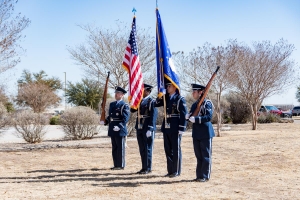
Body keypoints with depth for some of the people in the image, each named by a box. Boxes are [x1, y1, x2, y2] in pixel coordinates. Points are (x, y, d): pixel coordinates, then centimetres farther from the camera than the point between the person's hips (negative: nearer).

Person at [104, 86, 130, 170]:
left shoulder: (124, 105, -8)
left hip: (120, 130, -8)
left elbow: (126, 118, -16)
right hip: (112, 130, 8)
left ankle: (121, 165, 6)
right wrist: (105, 121, 5)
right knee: (114, 148, 12)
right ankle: (116, 165, 20)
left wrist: (119, 126, -26)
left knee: (120, 148, -1)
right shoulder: (112, 104, 16)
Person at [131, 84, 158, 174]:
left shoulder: (152, 102, -6)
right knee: (142, 149, 10)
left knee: (147, 149, -2)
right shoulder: (140, 101, 16)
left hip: (148, 129, -7)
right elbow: (132, 110, 10)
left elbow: (153, 116, -12)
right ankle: (144, 167, 17)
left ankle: (148, 168, 5)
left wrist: (150, 129, -19)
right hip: (140, 128, 7)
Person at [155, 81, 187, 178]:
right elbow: (156, 104, 11)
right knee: (168, 150, 11)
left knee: (176, 150, 1)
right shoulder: (166, 98, 12)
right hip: (166, 127, 7)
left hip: (175, 128, -7)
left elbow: (183, 114, -11)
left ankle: (176, 171, 8)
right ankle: (170, 170, 20)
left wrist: (181, 129, -15)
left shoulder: (180, 99, -7)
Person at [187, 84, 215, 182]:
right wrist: (188, 117, -4)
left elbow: (209, 117, -20)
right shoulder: (194, 105, 14)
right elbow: (191, 116, 19)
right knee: (198, 156, 12)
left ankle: (205, 176, 7)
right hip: (196, 133, 7)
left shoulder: (207, 103, -9)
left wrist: (196, 119, -25)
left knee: (206, 155, 1)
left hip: (205, 133, -7)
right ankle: (199, 175, 20)